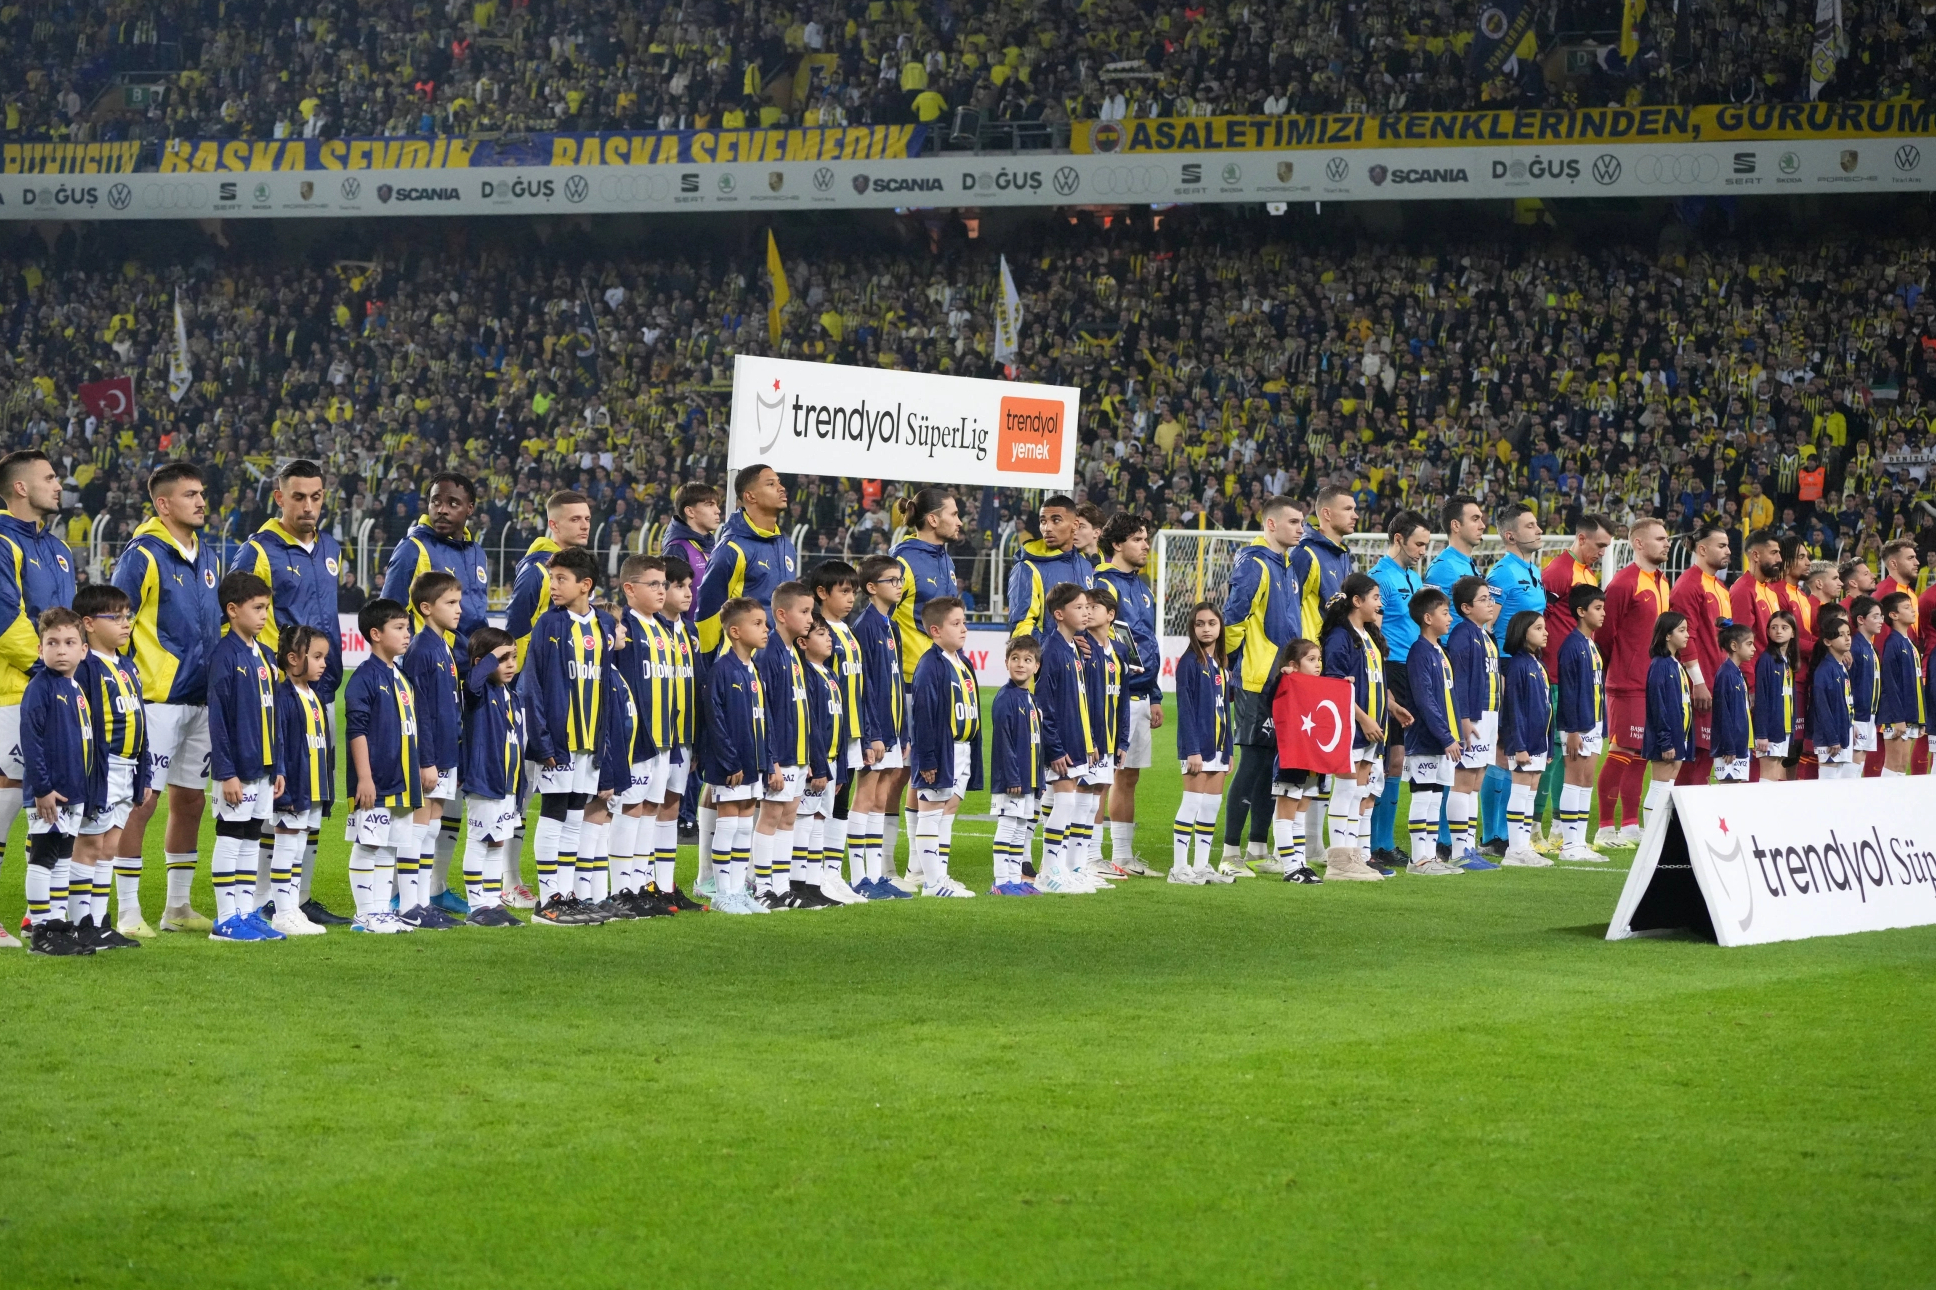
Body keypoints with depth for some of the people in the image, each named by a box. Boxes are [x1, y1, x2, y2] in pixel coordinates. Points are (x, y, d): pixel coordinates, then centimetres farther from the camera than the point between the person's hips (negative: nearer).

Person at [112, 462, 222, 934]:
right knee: (140, 801, -7)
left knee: (190, 801, 12)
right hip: (158, 699, -8)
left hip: (201, 697, 8)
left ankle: (178, 907, 21)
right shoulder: (143, 556, -11)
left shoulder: (206, 555, 13)